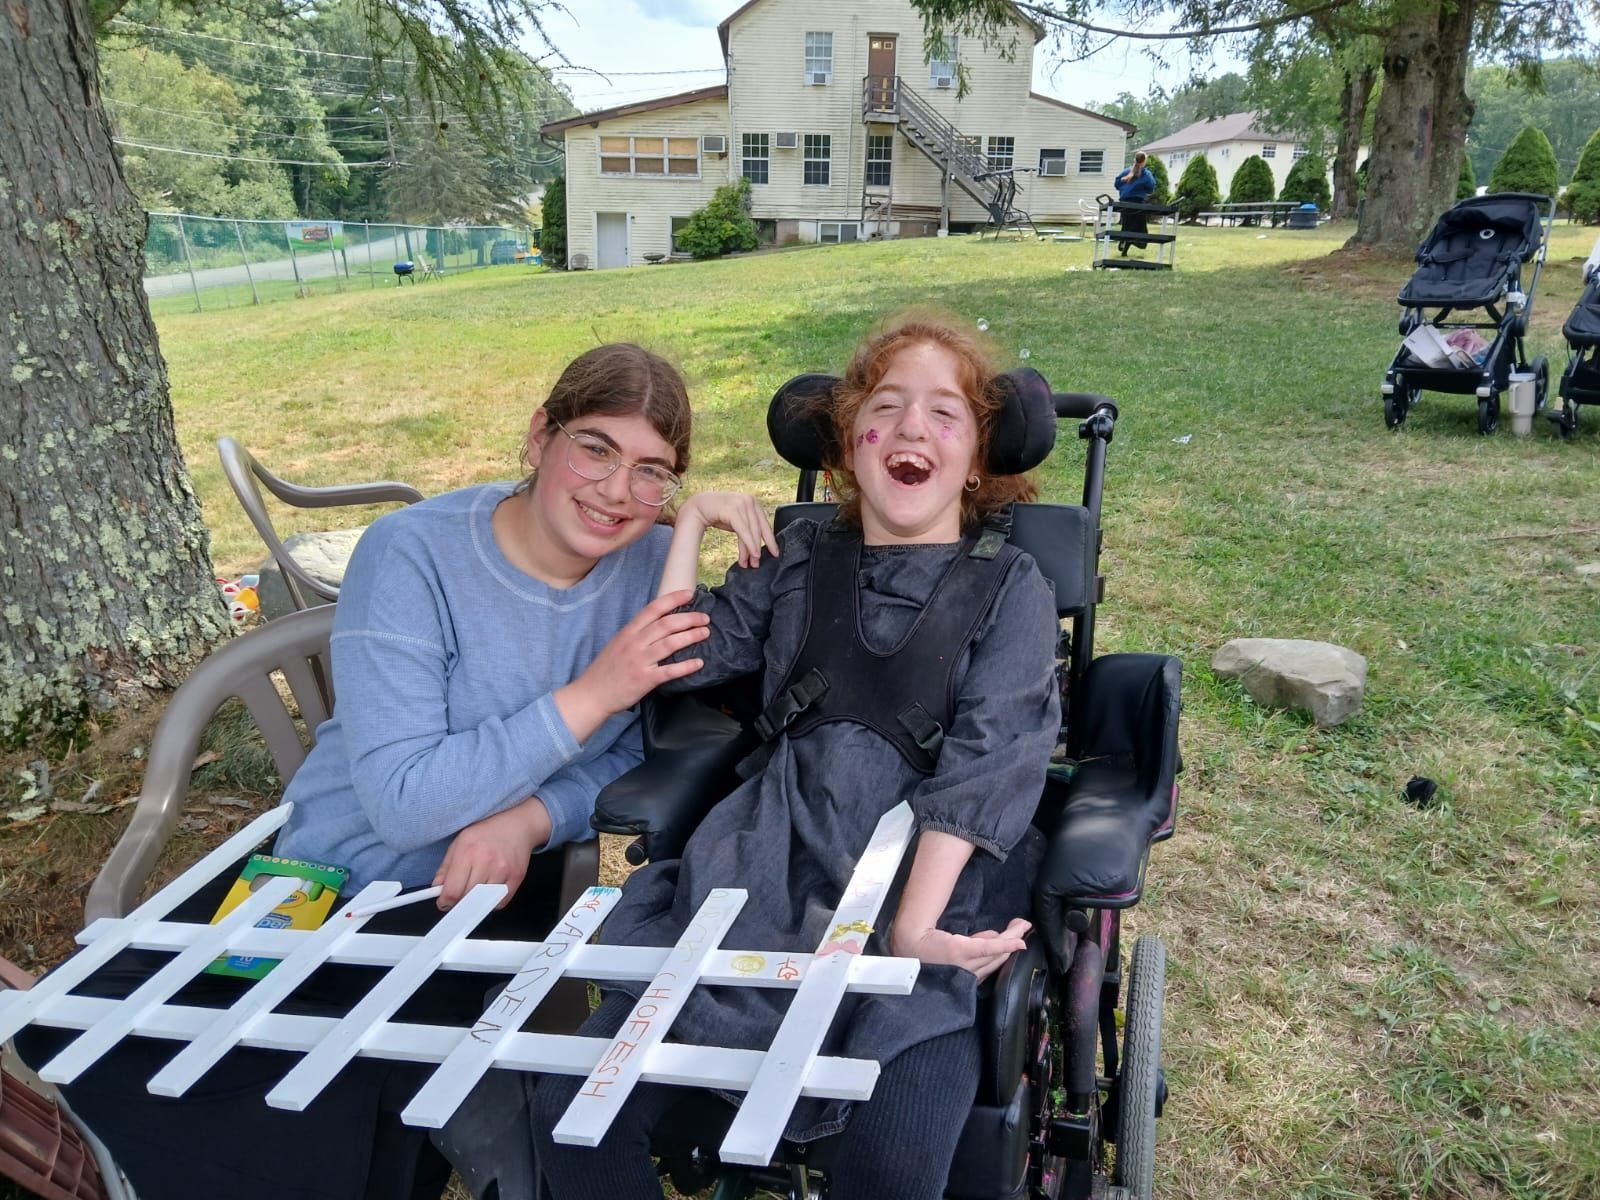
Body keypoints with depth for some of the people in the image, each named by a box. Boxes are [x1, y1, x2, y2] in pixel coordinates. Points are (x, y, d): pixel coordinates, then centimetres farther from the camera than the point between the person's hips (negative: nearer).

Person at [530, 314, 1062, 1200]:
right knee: (571, 1111, -13)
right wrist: (691, 524, 12)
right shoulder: (801, 561, 18)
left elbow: (988, 758, -6)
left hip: (936, 889, -2)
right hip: (767, 875, 3)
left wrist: (915, 922, -17)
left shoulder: (1008, 585, 8)